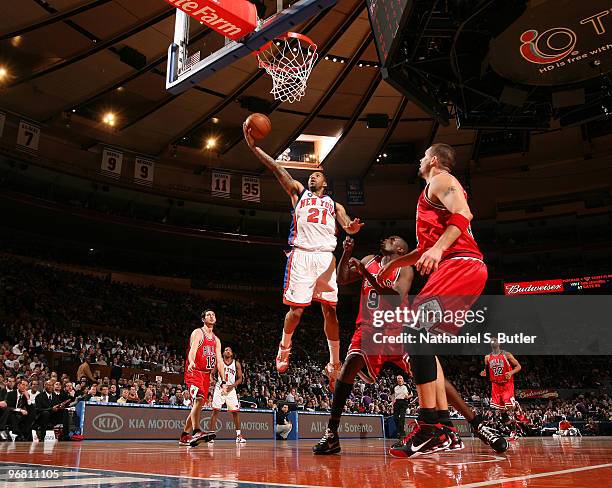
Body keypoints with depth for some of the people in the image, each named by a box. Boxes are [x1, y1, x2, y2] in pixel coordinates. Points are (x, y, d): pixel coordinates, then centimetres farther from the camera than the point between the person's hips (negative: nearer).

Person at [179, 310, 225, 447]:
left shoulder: (216, 340, 16)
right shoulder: (198, 333, -4)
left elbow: (219, 361, 13)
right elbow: (192, 349, -23)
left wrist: (223, 382, 5)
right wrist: (191, 363, -46)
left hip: (206, 375, 7)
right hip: (194, 372, -7)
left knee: (197, 406, 8)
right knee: (199, 399, -28)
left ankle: (184, 437, 18)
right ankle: (196, 432, -37)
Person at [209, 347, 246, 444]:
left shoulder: (236, 364, 4)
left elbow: (240, 379, 5)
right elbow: (212, 374, 8)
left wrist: (232, 385, -11)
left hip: (231, 389, 1)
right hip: (219, 388, -1)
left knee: (235, 412, -2)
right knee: (215, 411, -7)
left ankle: (238, 435, 4)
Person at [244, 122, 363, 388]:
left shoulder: (334, 204, 24)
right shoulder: (299, 192, 20)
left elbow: (347, 226, 7)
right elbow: (277, 169, 9)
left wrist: (352, 227, -18)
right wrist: (254, 147, -2)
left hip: (325, 256, 2)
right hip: (301, 254, -2)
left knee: (330, 310, -2)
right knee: (296, 309, -5)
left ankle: (334, 364, 6)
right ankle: (284, 348, 22)